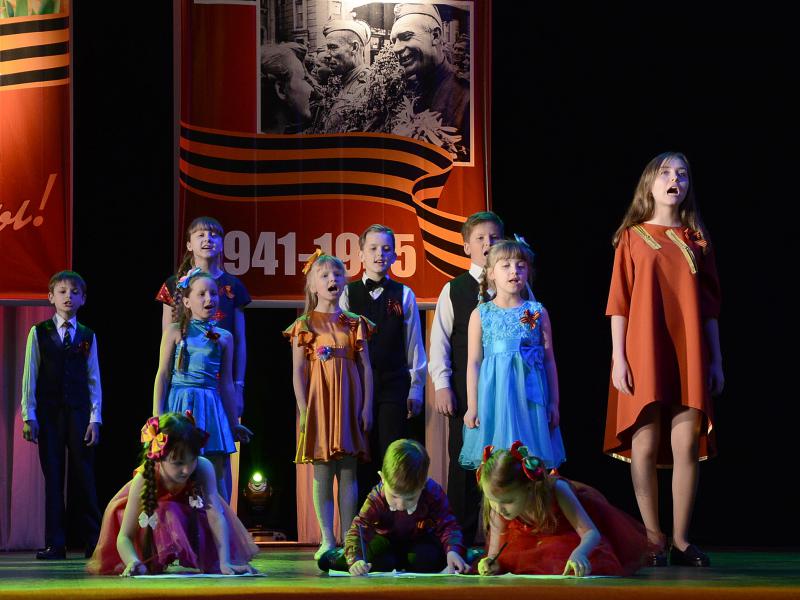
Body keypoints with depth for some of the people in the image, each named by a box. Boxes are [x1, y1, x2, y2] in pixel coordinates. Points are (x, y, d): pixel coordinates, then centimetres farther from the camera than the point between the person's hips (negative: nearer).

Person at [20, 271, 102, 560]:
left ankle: (93, 542, 5)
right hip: (48, 413, 0)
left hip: (79, 412, 0)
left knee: (84, 477, 0)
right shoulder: (39, 333, 4)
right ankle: (55, 543, 5)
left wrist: (95, 418, -1)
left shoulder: (87, 336, 7)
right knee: (52, 477, 2)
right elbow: (30, 376, 3)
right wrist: (28, 416, -3)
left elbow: (94, 379, 6)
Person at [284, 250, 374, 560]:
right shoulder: (305, 325, 3)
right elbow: (298, 370, -1)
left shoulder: (354, 324, 9)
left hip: (349, 402, 2)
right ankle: (327, 540, 3)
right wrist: (303, 409, -8)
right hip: (319, 402, -2)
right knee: (322, 472, -1)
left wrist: (367, 406, -1)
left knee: (348, 473, 1)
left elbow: (365, 367, 7)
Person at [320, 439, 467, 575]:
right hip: (388, 542, 0)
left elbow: (447, 525, -23)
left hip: (419, 541, 0)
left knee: (429, 560, -32)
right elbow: (357, 530, -33)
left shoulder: (433, 494, -28)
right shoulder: (376, 499, -29)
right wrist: (355, 560, -53)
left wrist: (453, 551, -44)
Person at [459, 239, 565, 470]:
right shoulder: (481, 314, 4)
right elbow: (474, 362, 4)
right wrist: (472, 406, 0)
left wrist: (553, 403, 5)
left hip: (530, 395, 1)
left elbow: (549, 360, 7)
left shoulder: (537, 312, 6)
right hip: (494, 397, -1)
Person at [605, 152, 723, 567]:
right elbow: (618, 303, 2)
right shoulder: (633, 238, 5)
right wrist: (618, 357, -6)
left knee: (688, 446, -3)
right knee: (645, 445, -4)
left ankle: (681, 540, 4)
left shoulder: (696, 240, 12)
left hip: (689, 357, 2)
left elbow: (709, 304, 13)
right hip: (643, 356, -2)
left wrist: (716, 359, 8)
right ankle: (652, 539, 3)